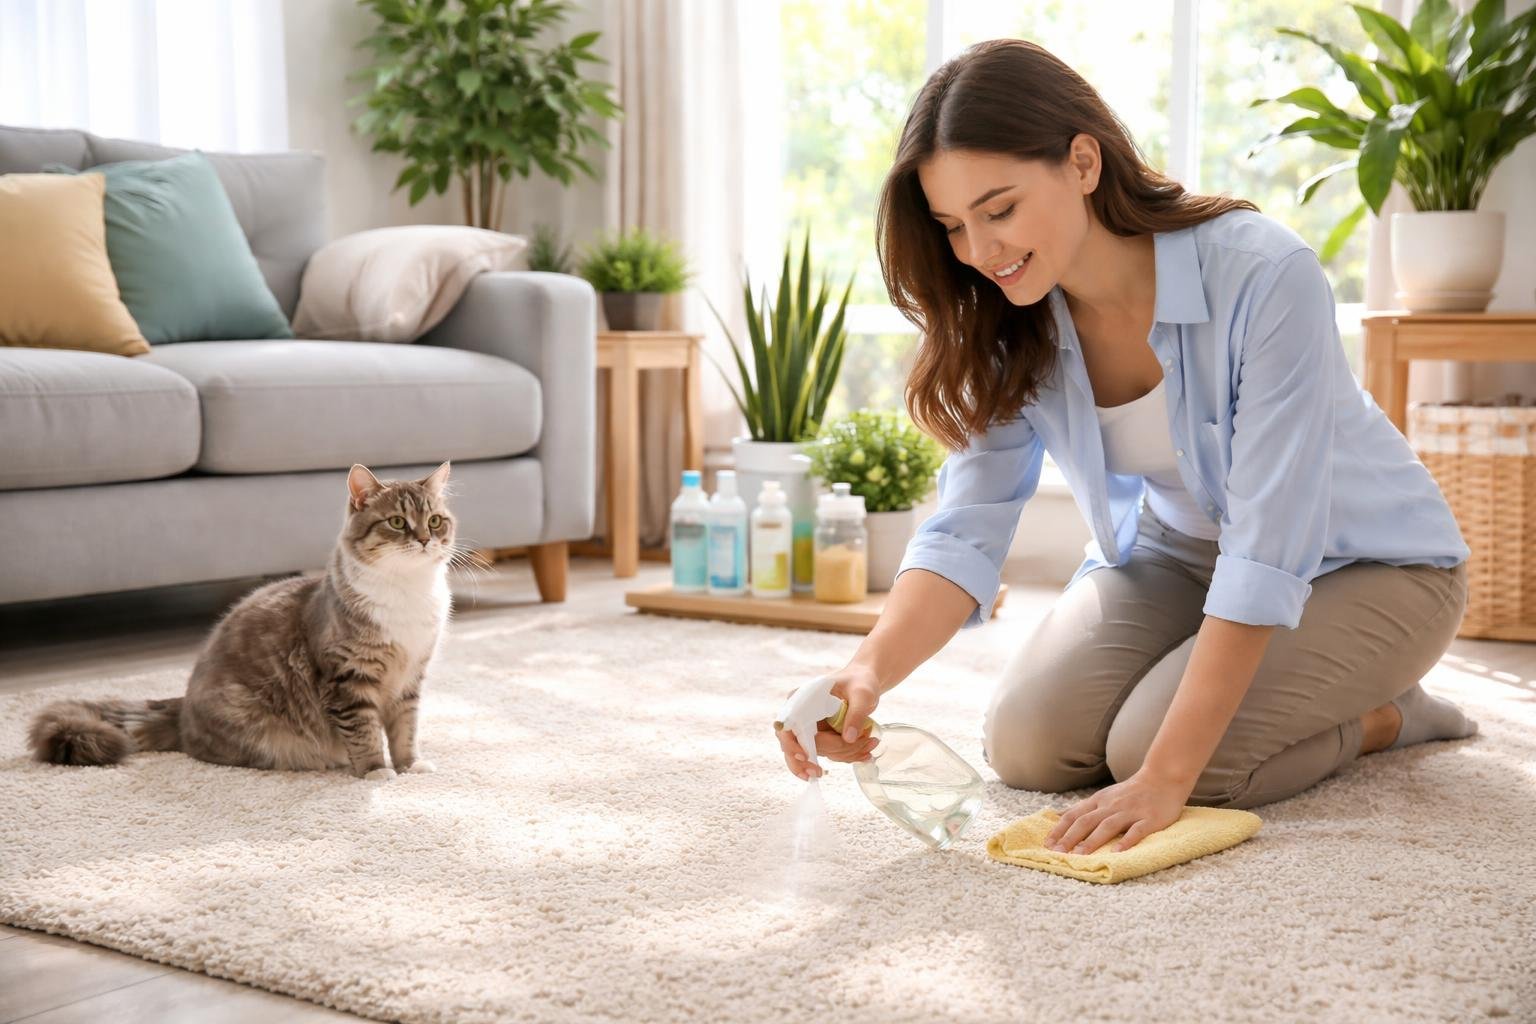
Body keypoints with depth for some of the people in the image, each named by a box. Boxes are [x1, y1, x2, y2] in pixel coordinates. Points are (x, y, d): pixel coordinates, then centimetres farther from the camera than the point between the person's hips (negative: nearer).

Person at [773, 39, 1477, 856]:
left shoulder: (1265, 277, -32)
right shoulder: (1009, 328, -14)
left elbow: (1267, 553, -34)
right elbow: (966, 530, -21)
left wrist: (1164, 777, -38)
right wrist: (870, 669, -42)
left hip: (1361, 563, -5)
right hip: (1176, 552, 5)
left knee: (1150, 745, -25)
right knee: (1029, 746, -15)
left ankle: (1380, 714, 3)